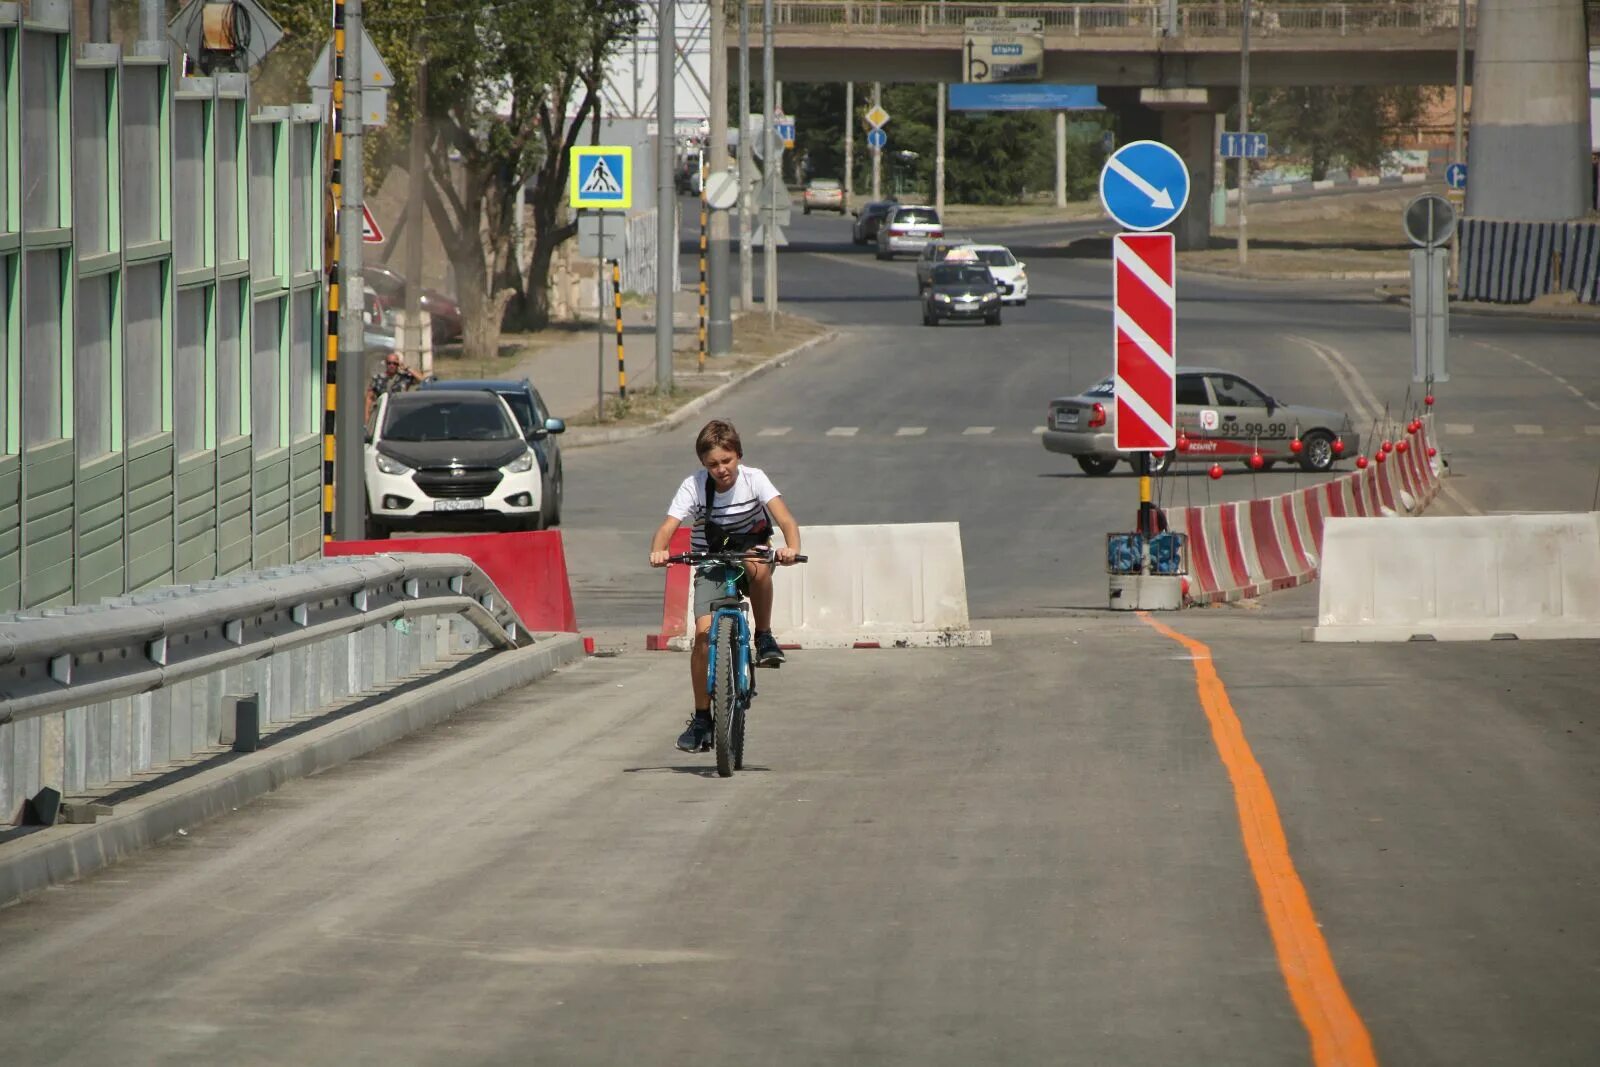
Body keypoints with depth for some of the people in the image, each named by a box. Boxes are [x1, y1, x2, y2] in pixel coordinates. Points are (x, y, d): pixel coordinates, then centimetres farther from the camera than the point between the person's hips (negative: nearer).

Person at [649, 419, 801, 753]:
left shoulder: (753, 479, -17)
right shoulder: (694, 487, -17)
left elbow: (785, 518, -28)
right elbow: (667, 527, -27)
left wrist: (792, 546, -50)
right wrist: (658, 551, -50)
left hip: (750, 547, -1)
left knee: (758, 568, -39)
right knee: (704, 631, -17)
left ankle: (765, 638, -15)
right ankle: (702, 718, -6)